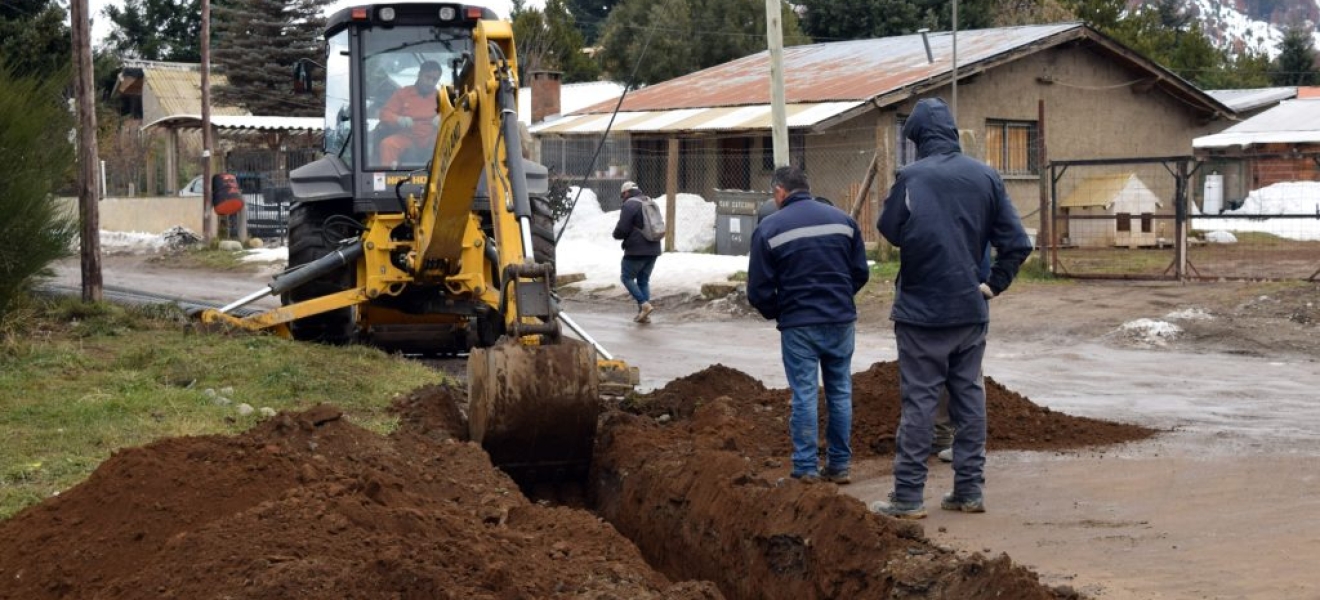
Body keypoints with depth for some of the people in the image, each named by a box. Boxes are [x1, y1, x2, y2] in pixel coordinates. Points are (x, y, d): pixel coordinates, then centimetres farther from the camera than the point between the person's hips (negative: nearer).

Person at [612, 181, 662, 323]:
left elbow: (622, 230, -15)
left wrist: (616, 234, 7)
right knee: (643, 280, 14)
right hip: (653, 249, 8)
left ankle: (644, 304, -10)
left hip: (637, 250, -8)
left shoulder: (629, 205, -12)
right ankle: (644, 314, 10)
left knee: (627, 277, 4)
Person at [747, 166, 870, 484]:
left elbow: (759, 290, -5)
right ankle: (839, 464, 17)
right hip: (841, 320, 3)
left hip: (798, 325, -3)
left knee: (804, 395, 3)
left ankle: (806, 467, 4)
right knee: (840, 392, 12)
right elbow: (861, 272, 7)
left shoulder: (769, 229, -6)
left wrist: (776, 314, 13)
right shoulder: (843, 220, 4)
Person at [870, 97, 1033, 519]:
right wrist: (995, 284, 8)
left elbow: (889, 230, -11)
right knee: (969, 397, 11)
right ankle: (969, 490, 15)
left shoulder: (911, 177, -14)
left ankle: (908, 496, 2)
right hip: (971, 310, 4)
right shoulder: (985, 177, 2)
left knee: (918, 400, 0)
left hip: (922, 310, -4)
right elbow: (1017, 242, 0)